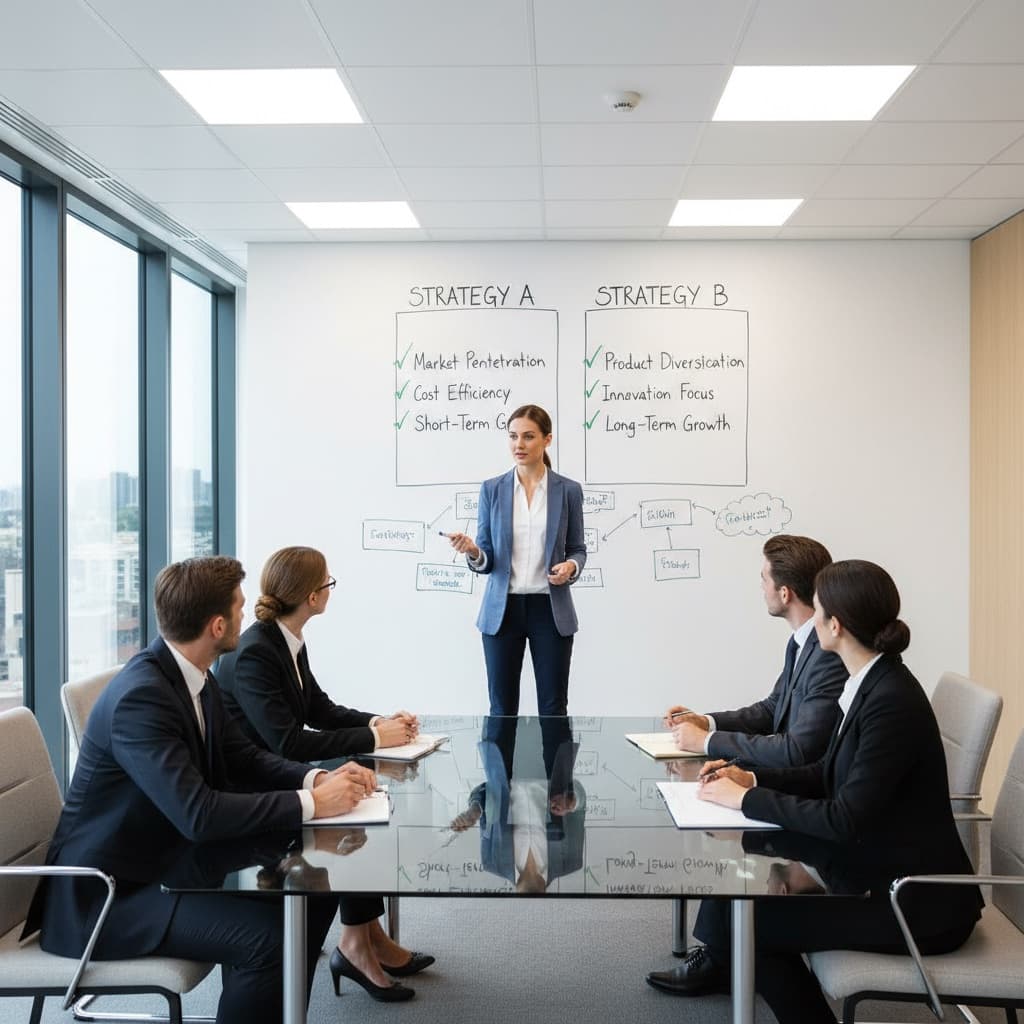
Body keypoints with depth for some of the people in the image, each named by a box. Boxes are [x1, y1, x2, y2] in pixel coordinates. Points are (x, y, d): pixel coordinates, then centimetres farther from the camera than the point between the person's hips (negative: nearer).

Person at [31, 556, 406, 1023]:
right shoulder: (141, 695, -27)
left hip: (168, 859, 9)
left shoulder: (192, 677, 0)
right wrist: (311, 803, -27)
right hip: (106, 894, -9)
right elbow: (198, 814, -34)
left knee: (313, 893, 2)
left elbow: (243, 758, 8)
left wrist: (317, 778, -10)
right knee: (266, 935, -24)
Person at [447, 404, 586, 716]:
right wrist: (473, 552, -21)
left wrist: (571, 566, -15)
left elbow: (577, 549, 7)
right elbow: (486, 559, 2)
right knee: (502, 708, 6)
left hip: (550, 609, -1)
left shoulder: (568, 490, 0)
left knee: (553, 708, 4)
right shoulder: (492, 489, 2)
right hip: (502, 609, 1)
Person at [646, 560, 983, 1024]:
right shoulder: (870, 682, 1)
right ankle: (717, 962, 27)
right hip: (877, 868, 8)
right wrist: (751, 777, -1)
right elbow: (827, 774, 11)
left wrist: (747, 799, -18)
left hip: (918, 902, -8)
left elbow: (844, 820, -27)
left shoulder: (892, 702, -27)